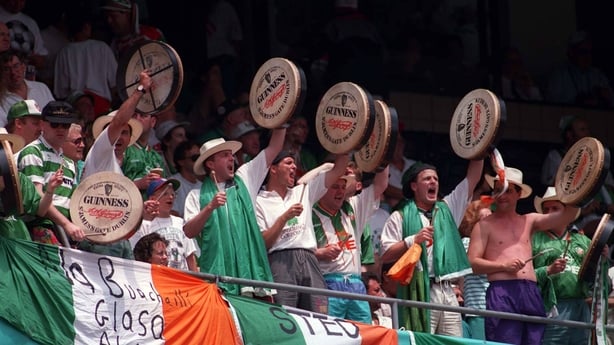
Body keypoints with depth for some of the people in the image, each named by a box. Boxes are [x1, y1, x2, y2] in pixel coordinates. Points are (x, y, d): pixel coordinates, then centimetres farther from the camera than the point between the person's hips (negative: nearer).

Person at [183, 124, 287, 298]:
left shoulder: (244, 180, 17)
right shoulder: (197, 195, 9)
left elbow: (274, 148, 19)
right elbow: (189, 232, -3)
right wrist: (210, 207, -14)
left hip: (250, 268, 3)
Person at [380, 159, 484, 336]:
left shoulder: (447, 209, 21)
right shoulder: (401, 217, 7)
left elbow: (473, 178, 21)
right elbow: (386, 256, -1)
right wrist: (413, 240, -11)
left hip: (447, 292, 5)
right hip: (420, 291, -5)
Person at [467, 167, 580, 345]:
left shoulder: (529, 221, 21)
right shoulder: (485, 226, 8)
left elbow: (567, 215, 14)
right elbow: (472, 263, 0)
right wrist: (503, 265, -11)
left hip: (531, 293, 5)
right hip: (502, 292, -4)